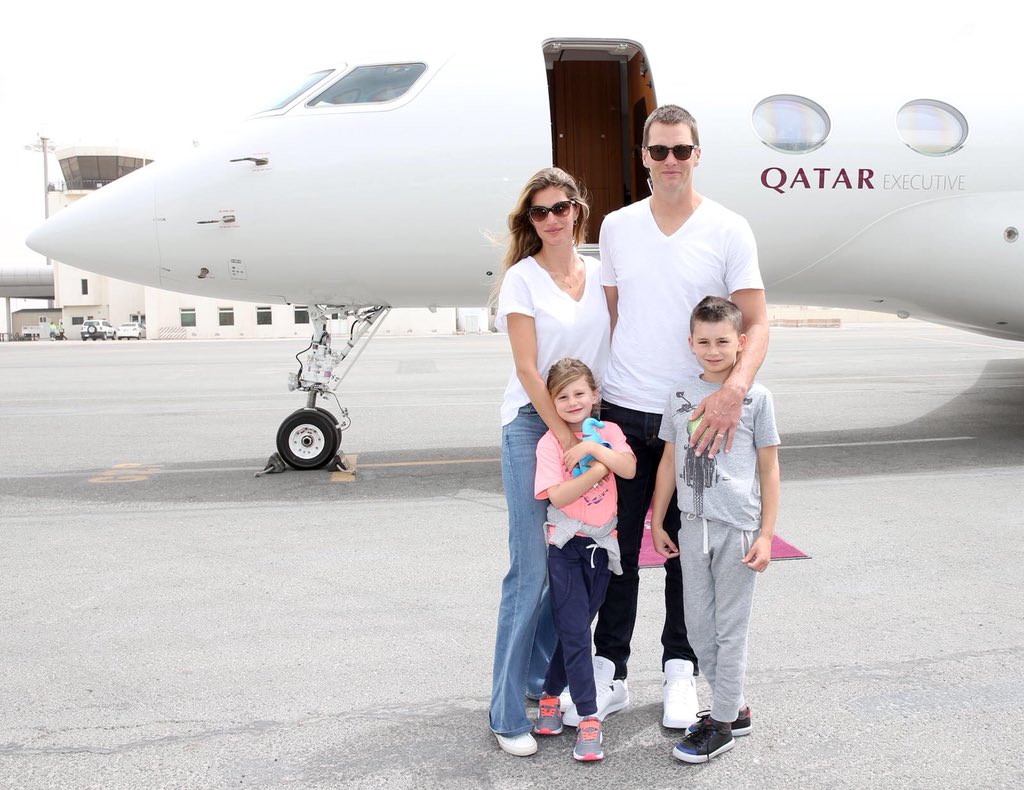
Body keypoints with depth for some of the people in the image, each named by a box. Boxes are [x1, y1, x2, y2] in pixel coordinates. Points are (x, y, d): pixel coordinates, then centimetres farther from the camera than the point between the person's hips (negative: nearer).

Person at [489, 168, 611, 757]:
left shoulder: (601, 272, 8)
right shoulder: (522, 277, -6)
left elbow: (613, 349, 10)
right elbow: (527, 367, -11)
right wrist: (564, 434, -17)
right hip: (533, 423, -5)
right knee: (531, 570, -7)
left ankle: (543, 679, 26)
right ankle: (507, 713, 1)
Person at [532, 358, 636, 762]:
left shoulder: (607, 432, 1)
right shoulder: (550, 442, -9)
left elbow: (629, 468, -14)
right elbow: (558, 495, -18)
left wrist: (592, 448, -21)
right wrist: (597, 471, -19)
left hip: (601, 543, 3)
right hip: (565, 546, -3)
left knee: (577, 625, 11)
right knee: (574, 630, -6)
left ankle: (550, 694, 29)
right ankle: (588, 718, 0)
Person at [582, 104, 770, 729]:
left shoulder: (729, 230, -3)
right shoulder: (618, 227, 7)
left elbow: (756, 323, -8)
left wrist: (734, 388, -26)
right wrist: (590, 394, 8)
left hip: (696, 417, -2)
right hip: (623, 412, 2)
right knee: (616, 543, 6)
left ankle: (681, 671, 25)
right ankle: (609, 672, 19)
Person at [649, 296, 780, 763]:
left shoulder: (755, 396, -3)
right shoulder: (681, 395, 6)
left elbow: (769, 469, -2)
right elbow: (669, 462, 11)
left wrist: (765, 535, -6)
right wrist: (656, 522, 11)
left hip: (737, 527, -4)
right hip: (692, 527, 4)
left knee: (730, 629, 5)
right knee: (698, 629, 12)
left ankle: (721, 724, 17)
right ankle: (736, 707, 29)